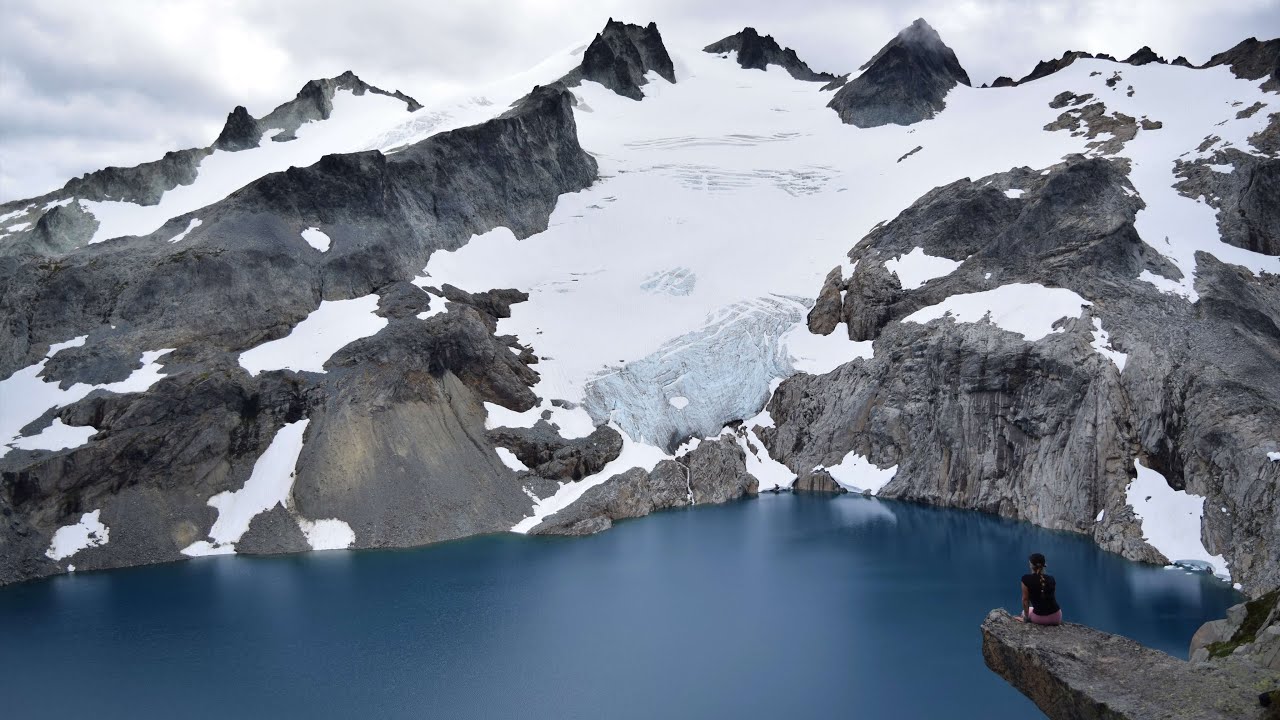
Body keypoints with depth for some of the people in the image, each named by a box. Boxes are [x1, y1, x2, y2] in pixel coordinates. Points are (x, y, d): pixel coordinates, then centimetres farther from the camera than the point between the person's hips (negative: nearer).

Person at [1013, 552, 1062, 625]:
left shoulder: (1026, 579, -10)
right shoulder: (1051, 579, 3)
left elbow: (1025, 600, -3)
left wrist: (1026, 618, 10)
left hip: (1039, 618, -3)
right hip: (1056, 617, 3)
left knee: (1024, 612, 32)